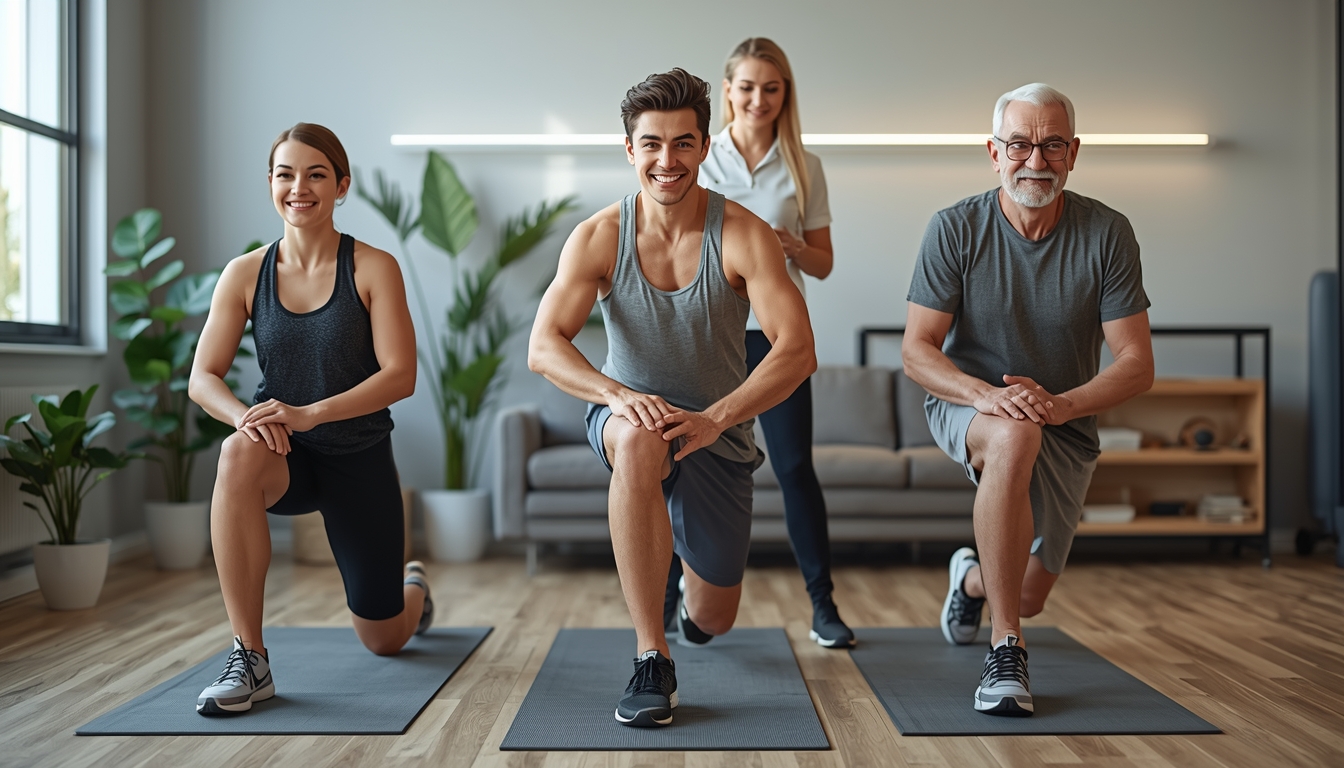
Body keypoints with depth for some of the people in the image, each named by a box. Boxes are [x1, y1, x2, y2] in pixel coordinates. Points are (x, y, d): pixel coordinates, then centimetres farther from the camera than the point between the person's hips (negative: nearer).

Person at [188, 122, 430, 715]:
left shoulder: (373, 268, -12)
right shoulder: (245, 274, -4)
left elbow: (400, 376, -18)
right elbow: (202, 378, -6)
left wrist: (309, 413, -31)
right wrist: (246, 416, -28)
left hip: (360, 457, -1)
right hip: (286, 458, 1)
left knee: (383, 640, 10)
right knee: (240, 453, -39)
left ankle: (413, 589, 52)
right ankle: (249, 658, -28)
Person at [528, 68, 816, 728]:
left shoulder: (743, 235, -16)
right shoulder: (598, 238, -12)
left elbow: (797, 351, -24)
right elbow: (542, 346, -19)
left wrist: (715, 418, -38)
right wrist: (619, 394, -38)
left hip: (718, 434, 1)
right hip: (623, 417, -1)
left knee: (712, 621, 9)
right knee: (641, 440, -41)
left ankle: (694, 578, 52)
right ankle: (651, 660, -30)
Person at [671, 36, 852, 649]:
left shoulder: (804, 168, 6)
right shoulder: (698, 161, 5)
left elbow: (823, 264, 7)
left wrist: (791, 246, -14)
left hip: (776, 333, 0)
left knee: (795, 467, -1)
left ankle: (823, 605, 10)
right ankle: (667, 601, 15)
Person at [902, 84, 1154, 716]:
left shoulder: (1107, 234, -11)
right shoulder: (956, 229, -13)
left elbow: (1137, 363, -12)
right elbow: (917, 350, -14)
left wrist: (1060, 403, -31)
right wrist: (986, 394, -33)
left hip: (1065, 424, 2)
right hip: (965, 403, -2)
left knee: (1030, 596, 4)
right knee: (1015, 437, -39)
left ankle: (970, 577, 45)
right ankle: (1005, 652, -29)